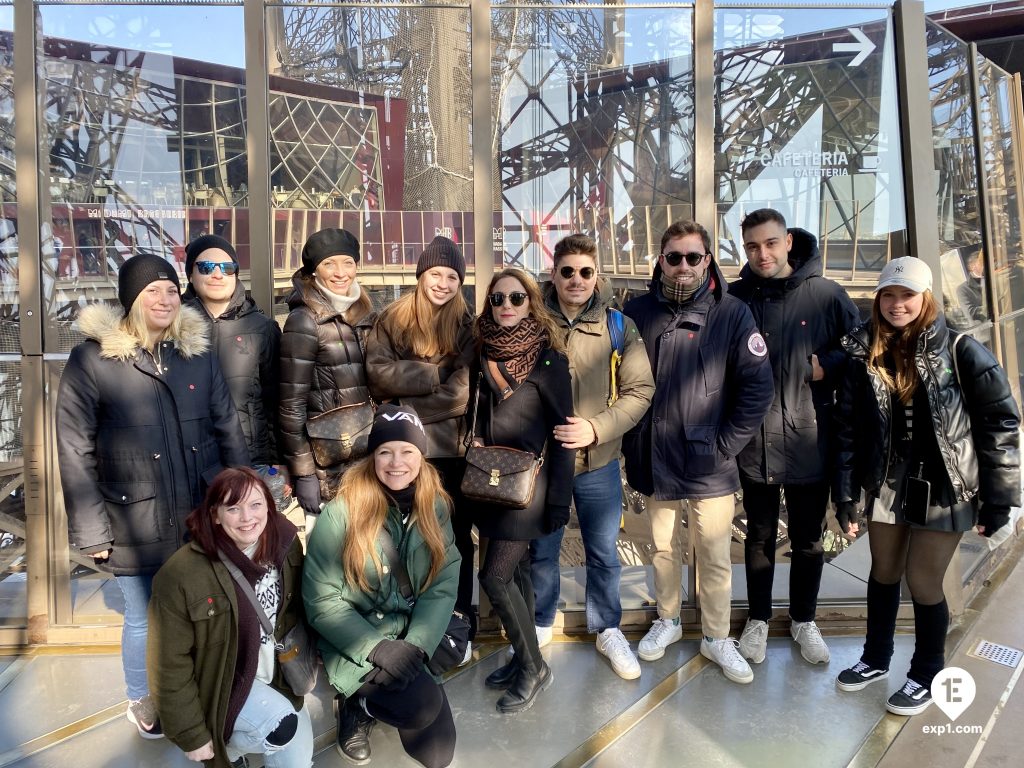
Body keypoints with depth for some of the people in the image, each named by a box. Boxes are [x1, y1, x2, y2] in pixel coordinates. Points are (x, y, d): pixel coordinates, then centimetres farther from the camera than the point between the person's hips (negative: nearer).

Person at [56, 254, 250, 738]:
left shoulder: (197, 352, 3)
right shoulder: (92, 359, -8)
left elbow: (227, 429, 8)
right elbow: (75, 453, -7)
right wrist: (92, 530, -9)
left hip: (202, 519, 3)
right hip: (136, 526, -3)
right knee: (145, 619, 12)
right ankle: (142, 701, 40)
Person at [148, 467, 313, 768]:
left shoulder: (286, 544, -13)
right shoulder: (181, 575, -26)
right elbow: (170, 665, -18)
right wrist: (192, 735, -13)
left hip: (278, 674, 5)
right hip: (221, 683, -4)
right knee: (282, 725, -25)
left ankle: (236, 736, 30)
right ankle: (225, 743, 5)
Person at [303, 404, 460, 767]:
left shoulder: (435, 507, -4)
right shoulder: (343, 511, -16)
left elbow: (444, 585, -5)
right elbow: (320, 601, -14)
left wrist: (416, 644, -19)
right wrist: (376, 647, -22)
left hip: (412, 636, 5)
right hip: (358, 645, -4)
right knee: (424, 704, -29)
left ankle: (373, 699, 27)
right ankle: (359, 705, 3)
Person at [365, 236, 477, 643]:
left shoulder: (466, 324, 1)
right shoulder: (392, 318, 2)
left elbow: (462, 389, -9)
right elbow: (378, 371, -11)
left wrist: (405, 398, -12)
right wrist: (435, 373, -15)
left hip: (451, 447, 0)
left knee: (456, 534, 10)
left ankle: (461, 621, 27)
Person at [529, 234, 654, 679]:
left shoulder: (618, 325, -4)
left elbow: (640, 390, -6)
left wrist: (597, 428, -18)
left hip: (599, 462, 0)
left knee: (603, 553, 15)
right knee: (541, 551, 17)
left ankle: (608, 629, 37)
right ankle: (541, 624, 40)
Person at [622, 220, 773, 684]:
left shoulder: (732, 314, -6)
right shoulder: (638, 312, -1)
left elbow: (758, 388, -7)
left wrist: (725, 445, -8)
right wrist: (631, 444, 1)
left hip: (710, 465, -2)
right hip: (654, 460, 2)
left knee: (715, 557, 9)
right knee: (663, 548, 18)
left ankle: (717, 638, 29)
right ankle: (667, 620, 39)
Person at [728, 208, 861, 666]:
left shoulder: (825, 294, -5)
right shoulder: (735, 297, -3)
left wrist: (828, 367, -14)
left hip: (810, 441, 0)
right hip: (754, 442, 0)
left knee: (808, 539, 15)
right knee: (759, 536, 15)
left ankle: (804, 620, 36)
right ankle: (758, 619, 34)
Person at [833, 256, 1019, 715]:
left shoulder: (960, 353, -12)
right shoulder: (863, 354, -3)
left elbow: (1000, 425, -9)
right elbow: (848, 429, -2)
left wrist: (998, 500, -9)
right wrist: (845, 495, -3)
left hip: (944, 489, -3)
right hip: (886, 485, 3)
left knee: (922, 581, 4)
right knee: (883, 573, 17)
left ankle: (927, 675, 29)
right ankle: (876, 658, 38)